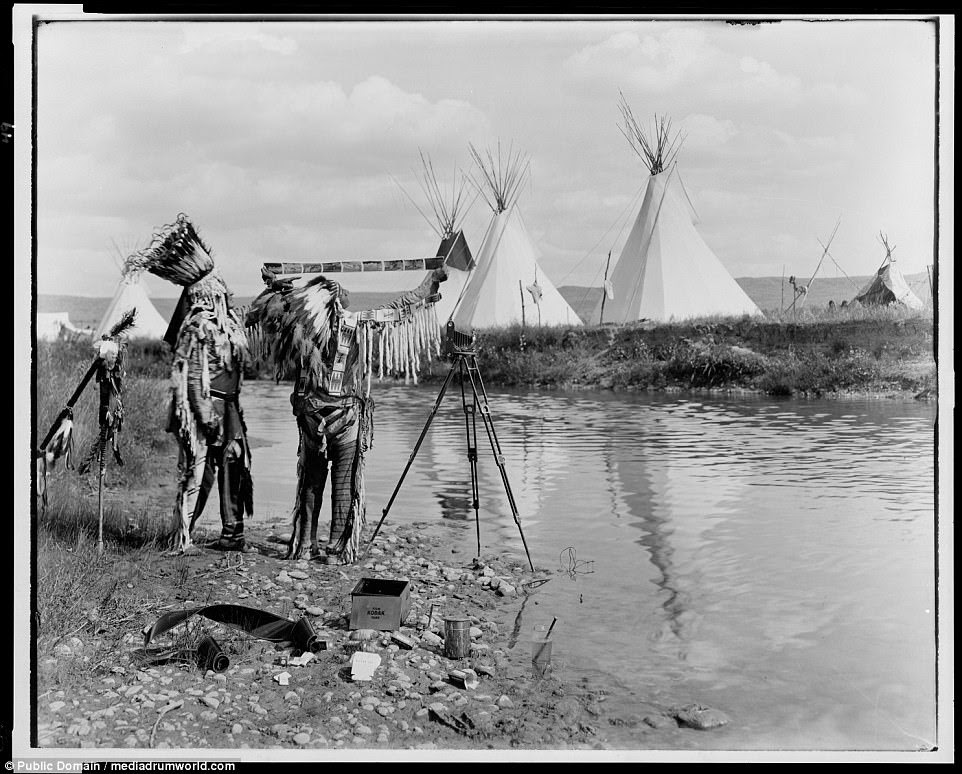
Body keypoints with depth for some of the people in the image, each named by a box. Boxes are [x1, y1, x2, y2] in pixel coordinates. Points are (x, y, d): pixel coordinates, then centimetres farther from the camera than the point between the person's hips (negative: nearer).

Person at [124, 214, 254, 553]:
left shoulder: (228, 322, 11)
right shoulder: (198, 325, -13)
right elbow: (192, 375, -17)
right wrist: (204, 414, -20)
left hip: (226, 407, 8)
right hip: (205, 407, -8)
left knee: (231, 467, 10)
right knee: (197, 470, -4)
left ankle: (232, 534, 17)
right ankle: (182, 537, 4)